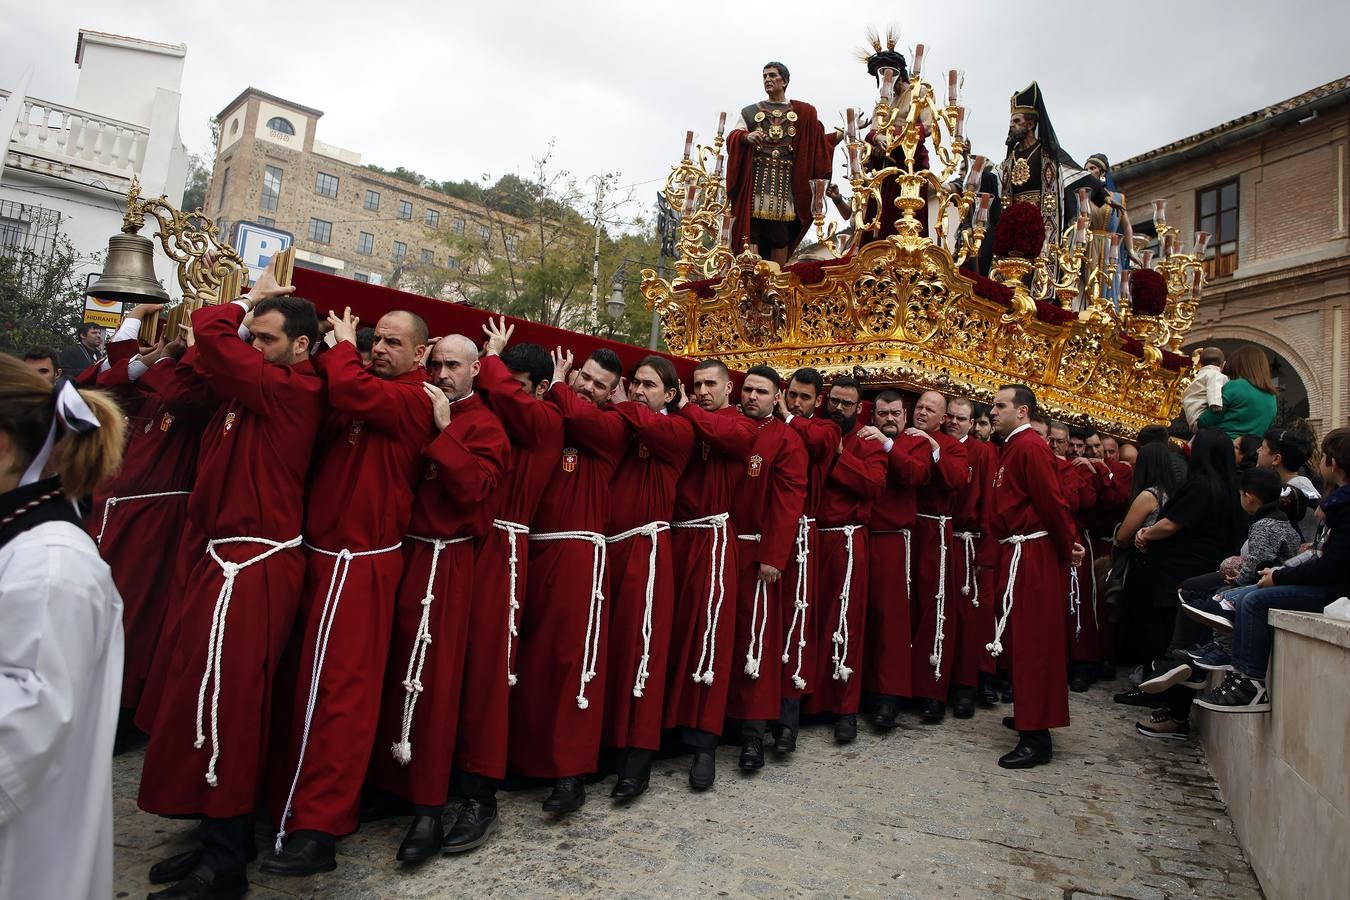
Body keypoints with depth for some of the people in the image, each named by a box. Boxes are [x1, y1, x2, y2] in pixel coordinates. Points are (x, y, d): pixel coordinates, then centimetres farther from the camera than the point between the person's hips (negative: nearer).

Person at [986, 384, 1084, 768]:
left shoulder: (1029, 447, -14)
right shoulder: (1013, 448, 17)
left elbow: (1052, 502, -18)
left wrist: (1069, 547, -10)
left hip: (1030, 556, -10)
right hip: (1019, 554, 10)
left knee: (1034, 640, -6)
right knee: (1028, 638, 17)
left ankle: (1036, 738, -1)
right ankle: (1030, 715, 31)